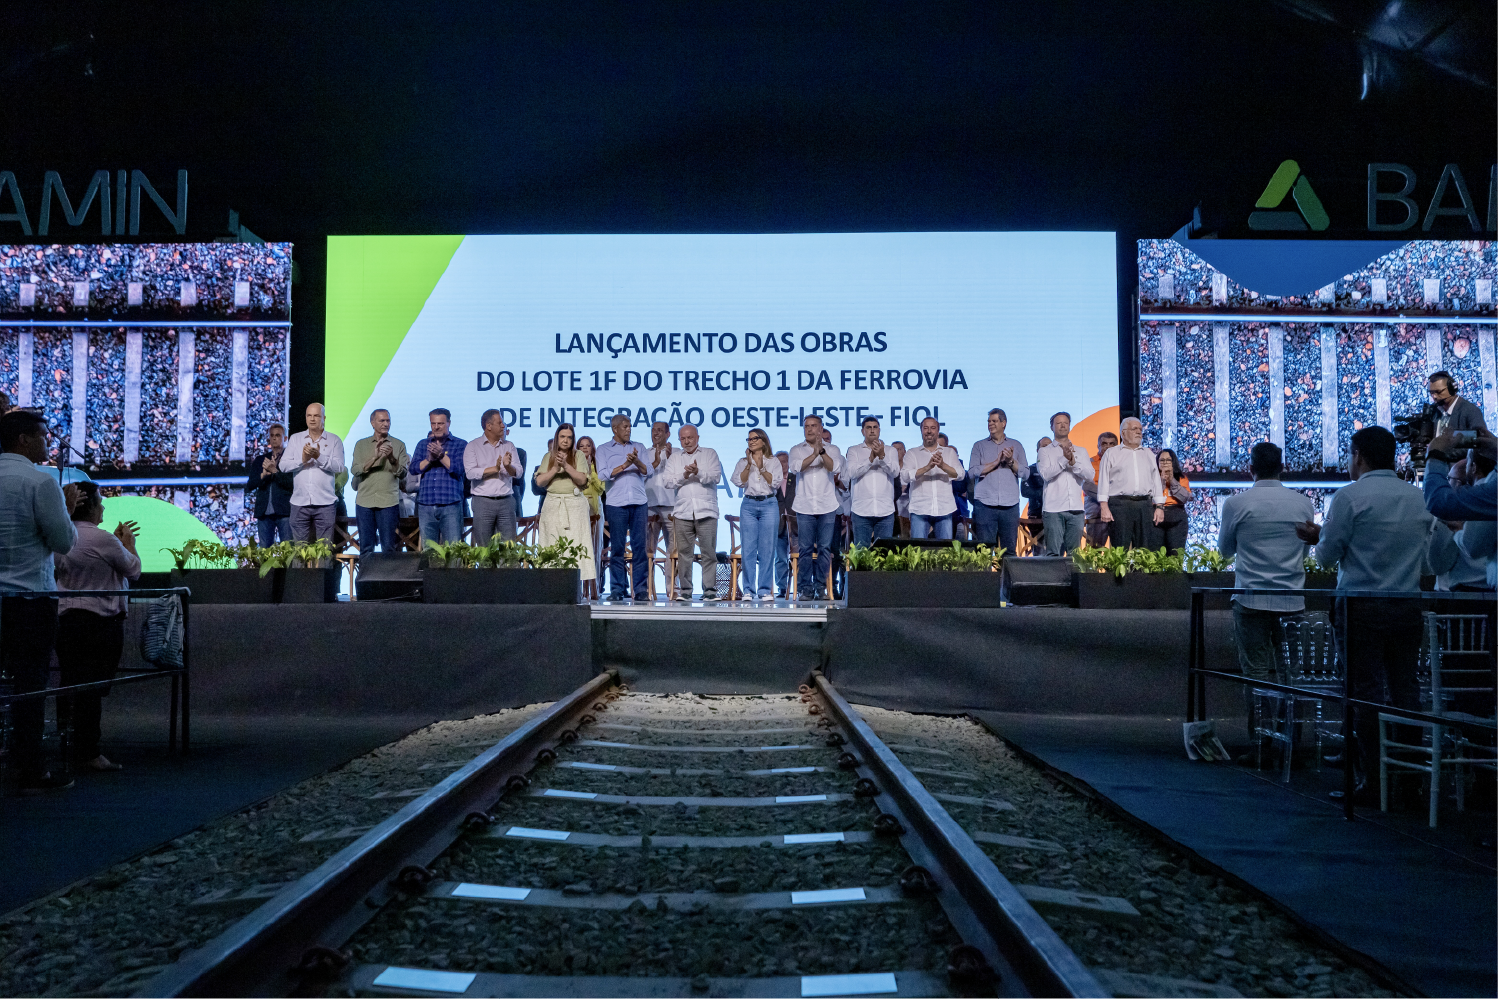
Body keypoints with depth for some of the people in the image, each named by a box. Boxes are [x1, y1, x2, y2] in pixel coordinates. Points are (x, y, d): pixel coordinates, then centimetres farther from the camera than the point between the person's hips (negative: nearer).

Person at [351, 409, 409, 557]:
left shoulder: (398, 445, 7)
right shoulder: (361, 445, 10)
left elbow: (402, 473, 0)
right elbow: (356, 471, -2)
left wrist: (391, 458, -17)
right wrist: (375, 457, -15)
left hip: (389, 502, -1)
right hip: (364, 501, 1)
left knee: (389, 547, 0)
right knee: (366, 548, 6)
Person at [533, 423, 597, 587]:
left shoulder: (578, 456, 8)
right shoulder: (548, 457, 13)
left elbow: (582, 480, -4)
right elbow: (539, 481, 4)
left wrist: (566, 465, -13)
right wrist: (555, 468, -7)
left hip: (574, 506, -2)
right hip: (553, 505, 2)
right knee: (553, 547, -3)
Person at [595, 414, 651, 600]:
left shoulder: (639, 448, 18)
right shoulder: (604, 450, 12)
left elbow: (648, 473, 9)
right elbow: (603, 474, -1)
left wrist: (637, 462, -10)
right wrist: (625, 465, -9)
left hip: (639, 502, 2)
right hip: (616, 503, -2)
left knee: (640, 546, -3)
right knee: (617, 547, -2)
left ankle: (640, 588, 0)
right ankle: (618, 588, 3)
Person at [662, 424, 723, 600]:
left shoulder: (710, 454, 13)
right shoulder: (674, 458, 17)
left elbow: (716, 476, 0)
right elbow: (667, 481, 5)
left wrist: (699, 472, -15)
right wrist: (684, 475, -10)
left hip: (706, 511, -2)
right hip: (682, 512, 2)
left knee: (708, 552, -5)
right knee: (683, 552, 0)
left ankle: (710, 590, -2)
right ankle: (685, 590, 6)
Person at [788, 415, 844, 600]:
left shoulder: (832, 449, 10)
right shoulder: (797, 450, 11)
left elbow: (835, 468, -8)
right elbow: (795, 467, -9)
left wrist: (822, 451, -18)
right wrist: (814, 454, -17)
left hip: (827, 506, 0)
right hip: (805, 506, 0)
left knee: (824, 548, 0)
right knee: (805, 549, -3)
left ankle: (821, 587, 7)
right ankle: (805, 589, 2)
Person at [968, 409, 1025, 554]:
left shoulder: (1016, 446, 15)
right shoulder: (979, 446, 12)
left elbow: (1025, 473, 6)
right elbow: (973, 472, -3)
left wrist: (1011, 461, -9)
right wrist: (996, 462, -6)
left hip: (1010, 505, 1)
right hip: (985, 504, -1)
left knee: (1010, 549, 0)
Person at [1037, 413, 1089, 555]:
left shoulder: (1081, 452, 18)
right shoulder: (1044, 451, 9)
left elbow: (1089, 475, 4)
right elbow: (1045, 474, -9)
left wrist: (1073, 462, -11)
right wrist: (1064, 459, -16)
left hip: (1076, 508, 3)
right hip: (1053, 509, -3)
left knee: (1074, 552, 2)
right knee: (1054, 552, -8)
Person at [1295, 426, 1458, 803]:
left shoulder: (1349, 496, -8)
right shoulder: (1419, 497, 7)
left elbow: (1328, 554, -6)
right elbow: (1443, 557, 11)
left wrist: (1318, 538, 16)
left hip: (1361, 607, -5)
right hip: (1409, 608, 5)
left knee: (1365, 692, -1)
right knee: (1405, 688, 11)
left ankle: (1374, 779, 0)